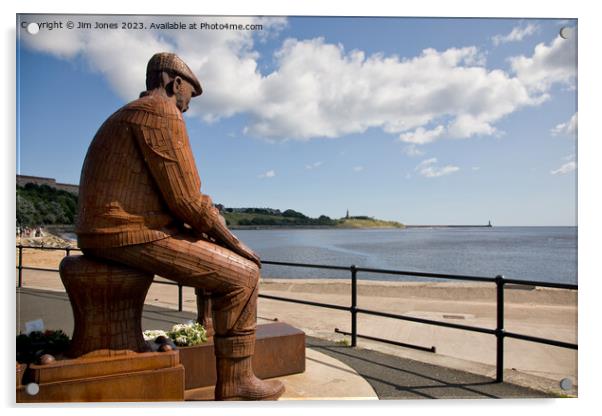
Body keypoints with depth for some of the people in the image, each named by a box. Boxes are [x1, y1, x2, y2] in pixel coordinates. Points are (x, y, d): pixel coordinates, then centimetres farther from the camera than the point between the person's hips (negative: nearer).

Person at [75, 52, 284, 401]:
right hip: (135, 235, -10)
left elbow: (171, 198, 23)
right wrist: (232, 240, -4)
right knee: (242, 275, -6)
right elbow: (186, 198, -18)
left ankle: (235, 371, 25)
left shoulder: (128, 117, 23)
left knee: (230, 264, 19)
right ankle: (235, 385, 6)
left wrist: (217, 233, 16)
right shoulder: (162, 113, -10)